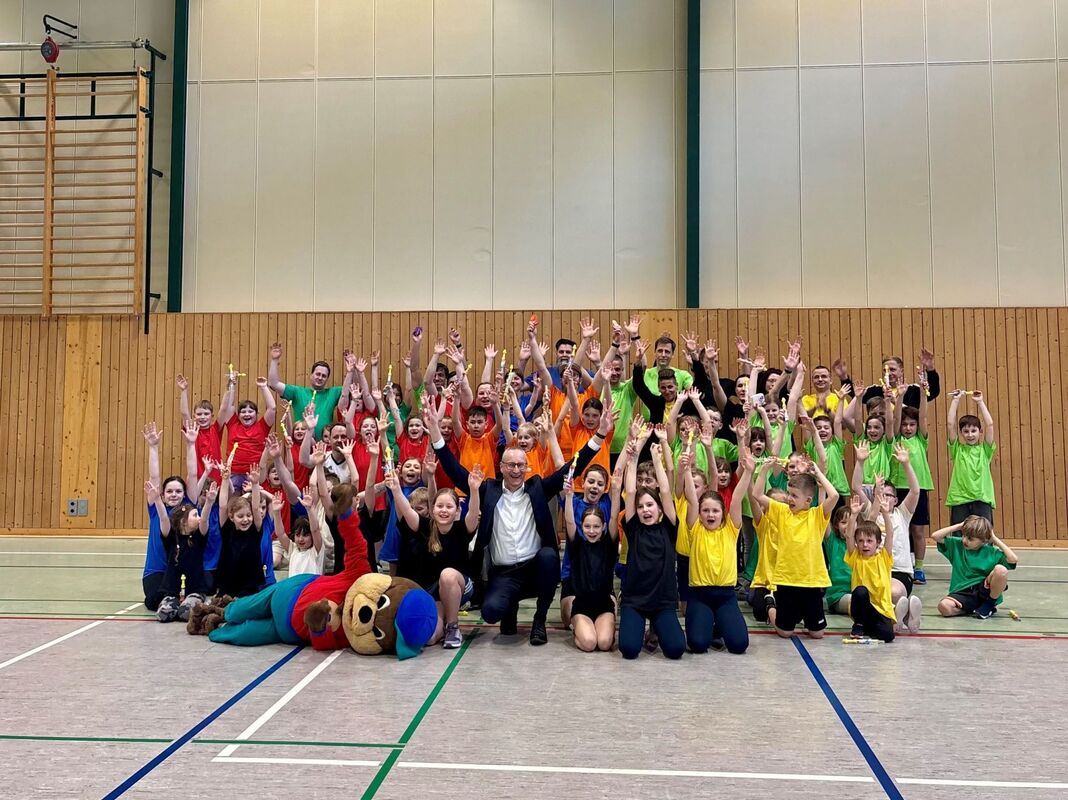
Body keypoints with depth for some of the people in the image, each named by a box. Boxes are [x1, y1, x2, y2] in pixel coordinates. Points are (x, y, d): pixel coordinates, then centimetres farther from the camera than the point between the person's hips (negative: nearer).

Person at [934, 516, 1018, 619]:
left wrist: (995, 540, -4)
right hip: (962, 593, 1)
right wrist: (958, 526, 0)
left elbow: (1013, 560, -11)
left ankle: (989, 605, -5)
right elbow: (935, 536, 0)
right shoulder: (957, 545, 7)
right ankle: (973, 609, -4)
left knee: (1001, 569, -29)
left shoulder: (991, 552, 3)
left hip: (983, 590, 0)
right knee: (943, 606, -33)